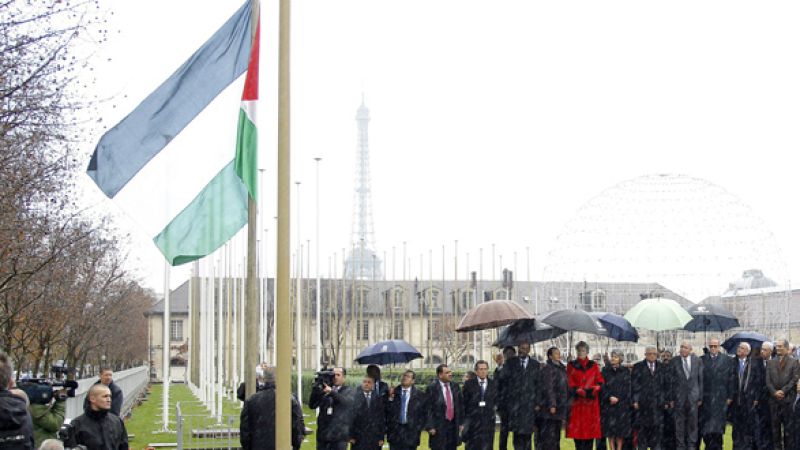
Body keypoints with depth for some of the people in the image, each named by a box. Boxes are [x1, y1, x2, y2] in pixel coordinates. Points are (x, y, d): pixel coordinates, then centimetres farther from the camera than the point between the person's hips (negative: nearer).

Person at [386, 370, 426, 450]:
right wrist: (390, 399, -14)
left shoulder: (419, 395, 1)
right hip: (394, 431, 1)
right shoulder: (393, 393, 4)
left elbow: (424, 414, 3)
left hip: (411, 432, -1)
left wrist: (418, 428, -4)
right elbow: (387, 411, 1)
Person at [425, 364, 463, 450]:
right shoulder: (432, 388, -9)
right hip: (438, 427, -5)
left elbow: (459, 406, 13)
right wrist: (430, 426, -15)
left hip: (453, 425, 5)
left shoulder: (454, 386, 8)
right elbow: (428, 409, -10)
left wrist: (461, 423, 10)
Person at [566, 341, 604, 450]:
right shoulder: (571, 366, 9)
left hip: (591, 401, 1)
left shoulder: (593, 365, 13)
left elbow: (600, 381, 7)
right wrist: (579, 391, -16)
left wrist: (594, 390, -13)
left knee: (591, 428, -3)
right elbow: (570, 383, 1)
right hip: (577, 401, -1)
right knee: (577, 428, -6)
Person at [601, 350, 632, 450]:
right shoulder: (605, 370, 7)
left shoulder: (625, 371, 4)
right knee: (610, 428, -1)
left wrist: (617, 398, -10)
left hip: (622, 403, -1)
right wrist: (610, 397, -13)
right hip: (608, 404, 1)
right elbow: (603, 386, 1)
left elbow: (627, 387, -1)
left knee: (621, 430, -2)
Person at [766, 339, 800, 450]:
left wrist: (783, 391, -13)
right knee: (775, 425, 4)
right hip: (774, 399, 3)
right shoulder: (770, 363, 12)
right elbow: (768, 380, 6)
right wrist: (774, 392, -9)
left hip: (788, 398, -3)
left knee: (788, 425, -1)